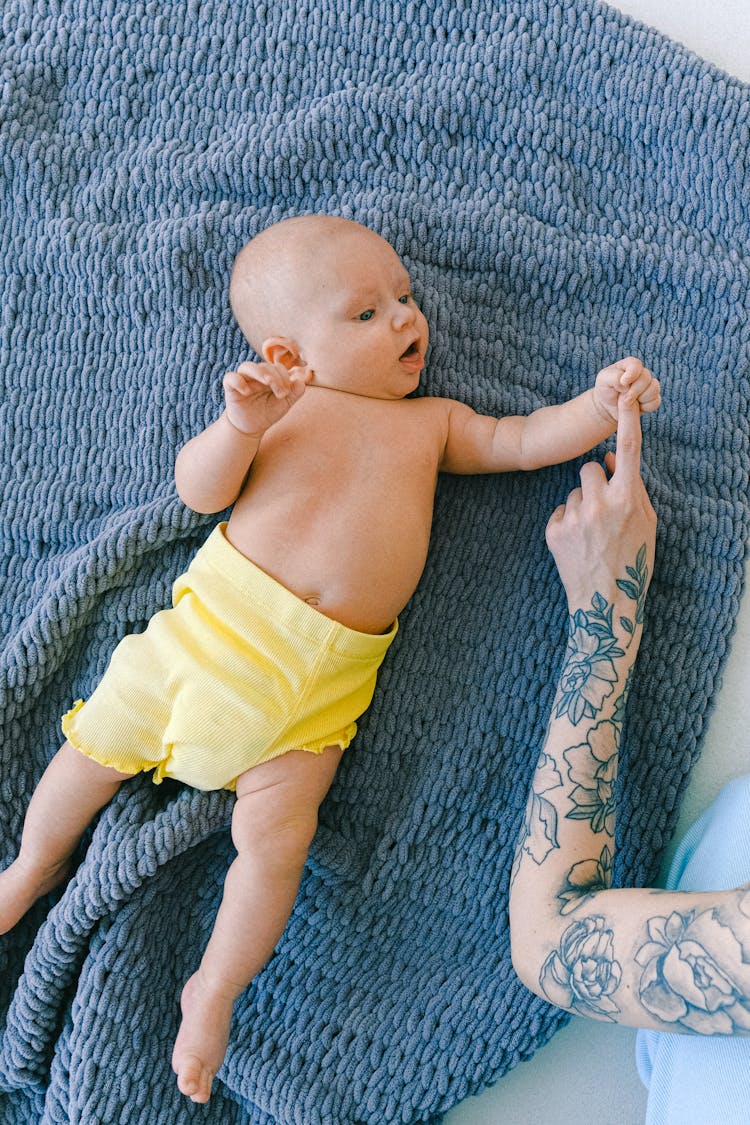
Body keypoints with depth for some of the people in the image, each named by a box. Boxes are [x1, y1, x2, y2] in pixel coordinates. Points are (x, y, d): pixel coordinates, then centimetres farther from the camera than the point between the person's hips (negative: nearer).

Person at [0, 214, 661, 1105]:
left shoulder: (432, 423, 13)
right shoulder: (284, 407, 5)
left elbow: (526, 441, 11)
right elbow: (199, 491, -4)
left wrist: (603, 402, -5)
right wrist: (240, 427, -22)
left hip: (321, 676, 0)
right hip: (217, 617, 0)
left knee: (274, 834, -12)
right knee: (99, 741, 6)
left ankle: (212, 992, 11)